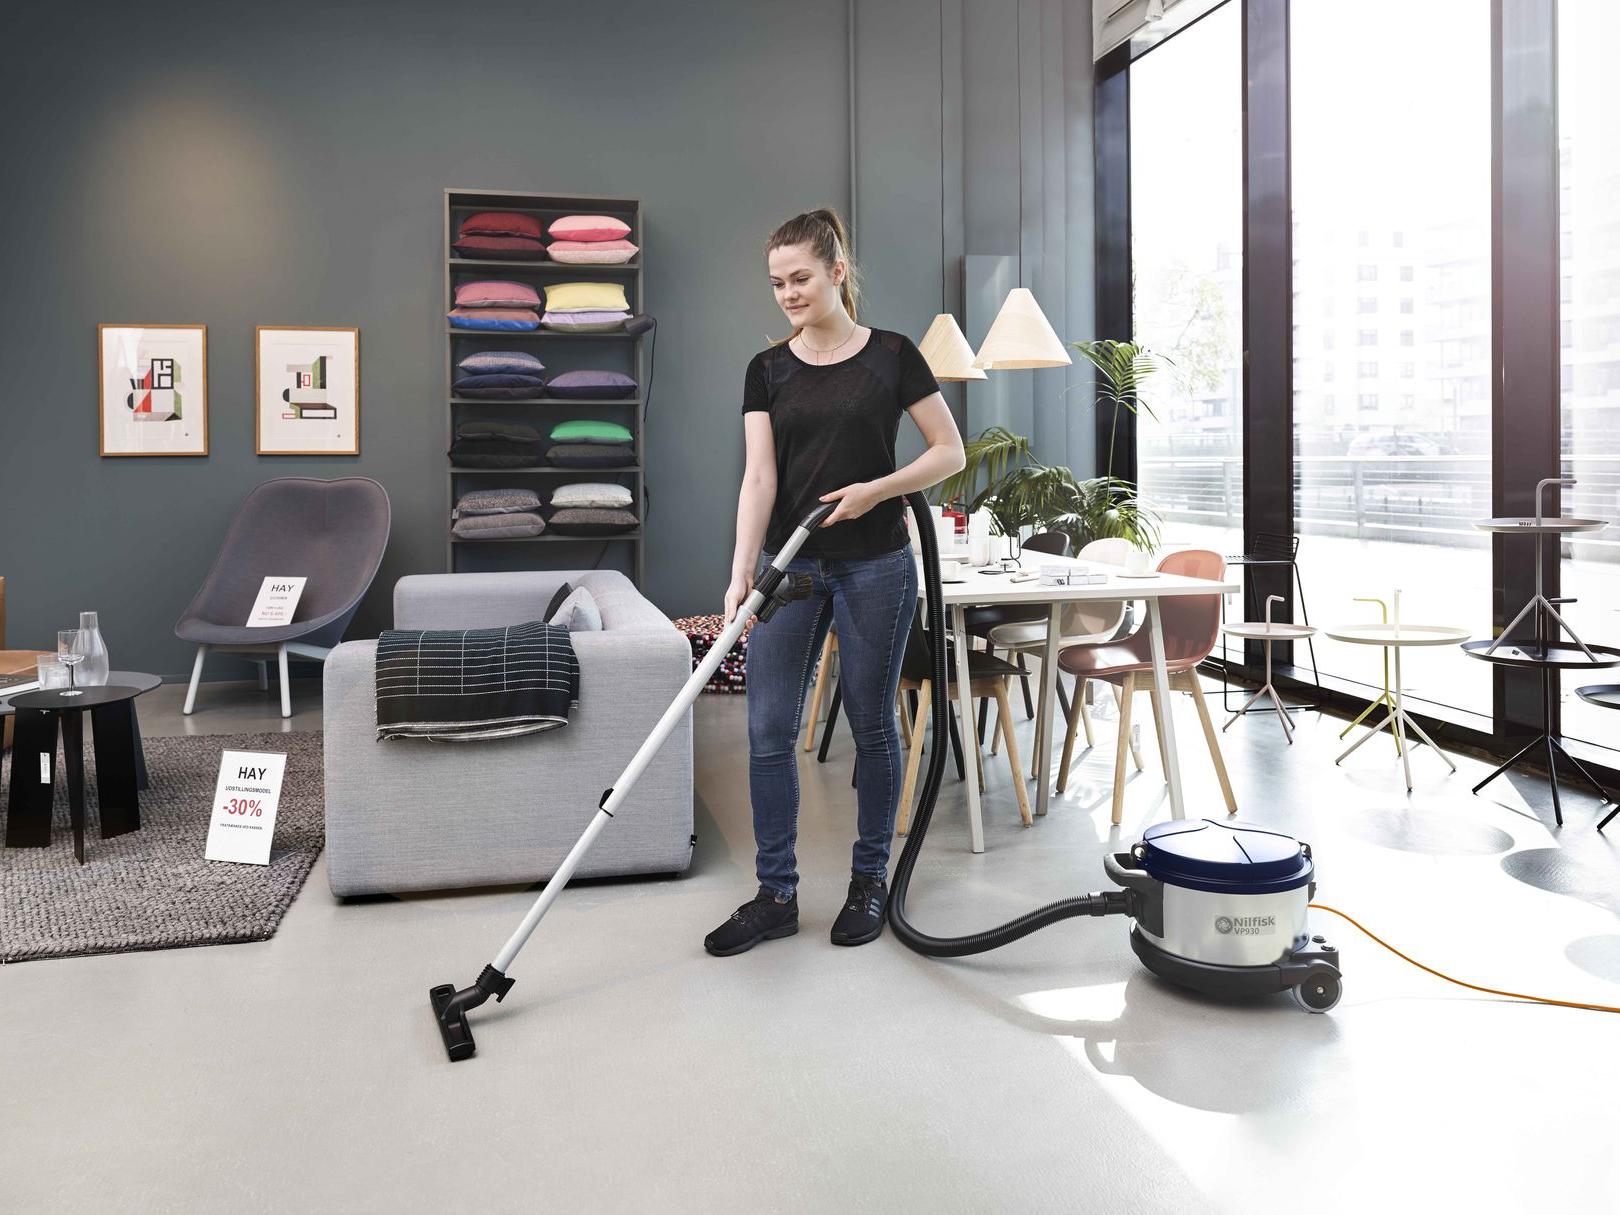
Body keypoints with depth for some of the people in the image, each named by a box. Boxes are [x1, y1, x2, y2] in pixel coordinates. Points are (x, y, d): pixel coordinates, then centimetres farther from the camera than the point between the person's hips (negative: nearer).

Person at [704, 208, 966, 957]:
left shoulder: (891, 356, -3)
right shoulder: (767, 370, 4)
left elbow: (950, 453, -1)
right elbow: (759, 476, -6)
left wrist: (876, 488, -16)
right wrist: (741, 572, -19)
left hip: (874, 565, -3)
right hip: (790, 565, 3)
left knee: (871, 723, 7)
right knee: (769, 728, 1)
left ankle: (870, 880, 24)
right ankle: (776, 894, 13)